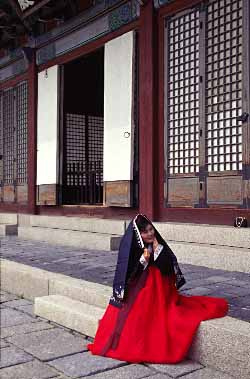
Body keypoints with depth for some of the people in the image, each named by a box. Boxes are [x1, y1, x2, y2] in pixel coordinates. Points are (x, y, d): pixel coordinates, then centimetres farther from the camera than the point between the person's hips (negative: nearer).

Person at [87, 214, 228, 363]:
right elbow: (129, 275, -10)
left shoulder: (159, 244, 0)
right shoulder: (130, 248, -10)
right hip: (137, 289, -3)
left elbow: (168, 269, -5)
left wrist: (158, 250, -15)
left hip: (160, 290, 4)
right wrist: (143, 260, -22)